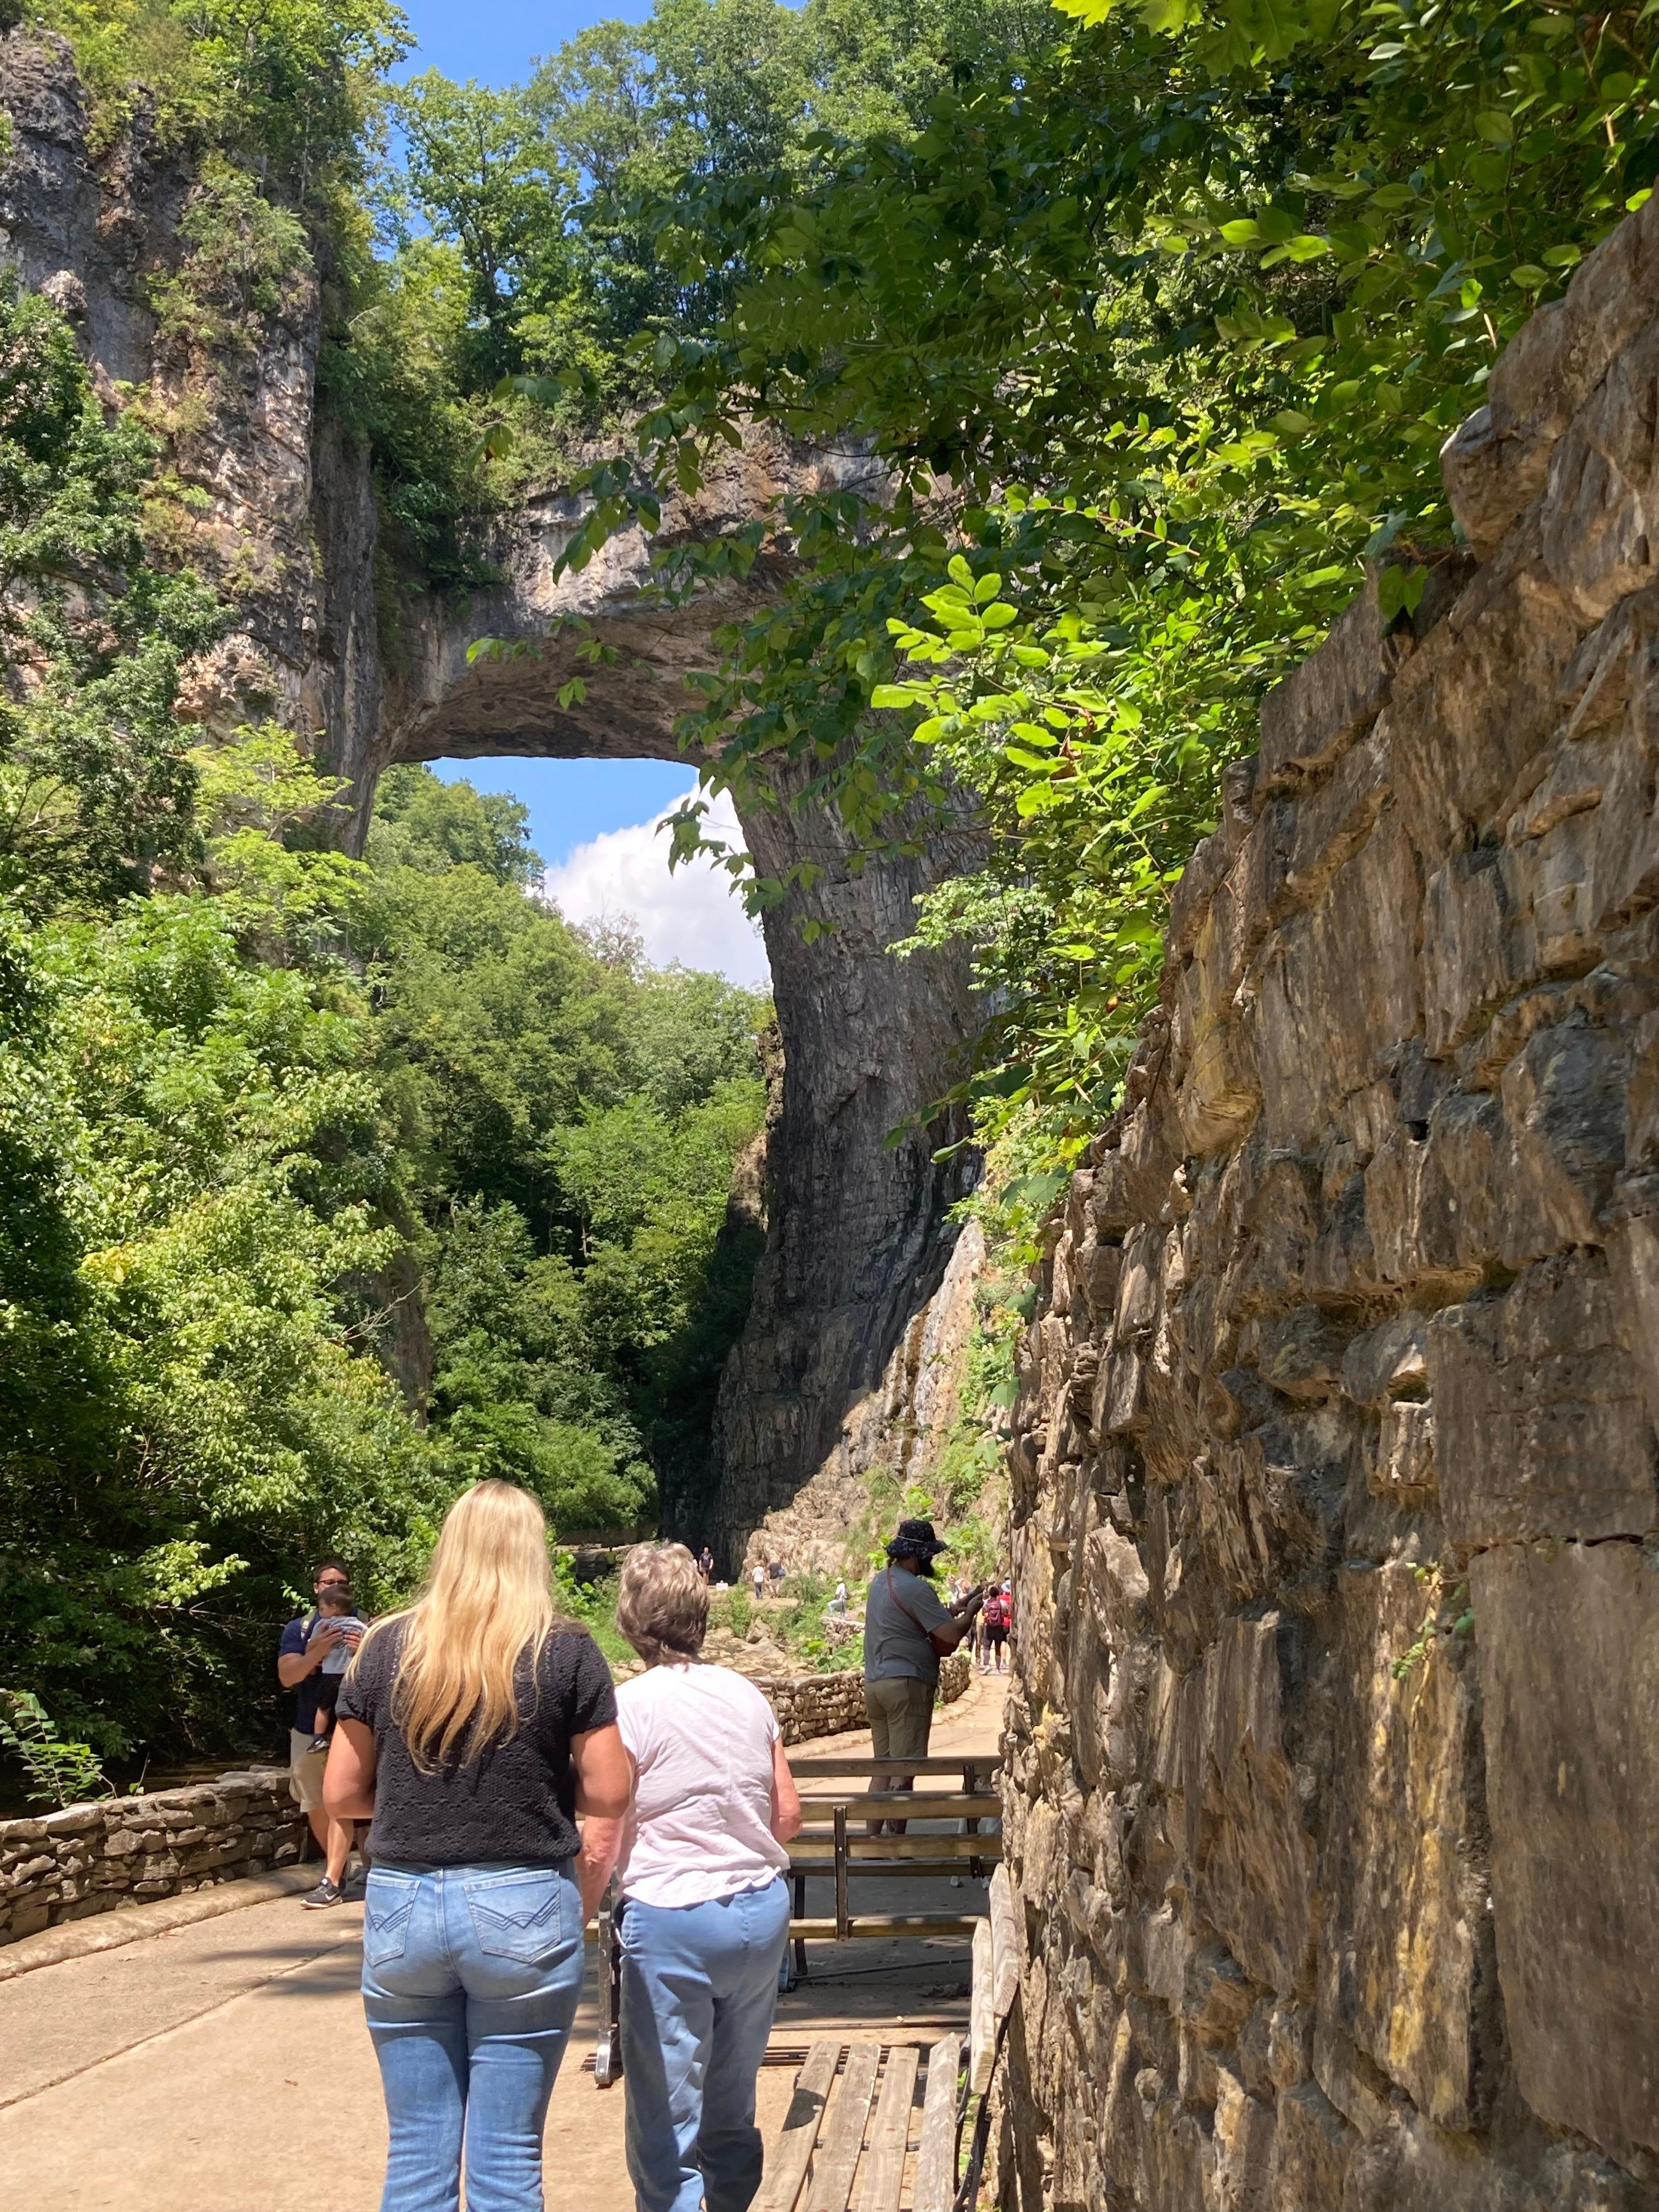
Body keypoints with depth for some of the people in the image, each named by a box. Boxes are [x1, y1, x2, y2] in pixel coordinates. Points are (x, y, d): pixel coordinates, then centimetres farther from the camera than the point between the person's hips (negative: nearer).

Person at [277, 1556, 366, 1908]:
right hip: (308, 1731, 3)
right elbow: (286, 1677, -8)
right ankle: (338, 1867, 29)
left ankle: (331, 1882, -12)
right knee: (314, 1807, 12)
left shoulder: (363, 1627, 1)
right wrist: (316, 1654, -26)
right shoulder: (299, 1628, 5)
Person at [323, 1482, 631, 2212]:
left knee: (417, 2152, 13)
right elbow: (607, 1798, -5)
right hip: (523, 1906, -2)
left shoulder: (386, 1646, 1)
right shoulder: (566, 1651, -4)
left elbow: (341, 1795, 6)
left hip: (403, 1905, 2)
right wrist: (580, 1907, 8)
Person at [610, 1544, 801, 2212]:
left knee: (666, 2127, 5)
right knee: (733, 2112, 19)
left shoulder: (631, 1705, -12)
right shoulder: (746, 1695, 3)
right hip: (763, 1911, 6)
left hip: (673, 1916, -5)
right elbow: (788, 1815, 8)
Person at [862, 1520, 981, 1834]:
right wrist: (971, 1611, -1)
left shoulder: (880, 1581, 15)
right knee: (904, 1769, -5)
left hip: (875, 1684, 9)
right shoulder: (916, 1588, -14)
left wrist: (956, 1607, 19)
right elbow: (951, 1636, -17)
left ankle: (873, 1838, 14)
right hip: (906, 1683, -9)